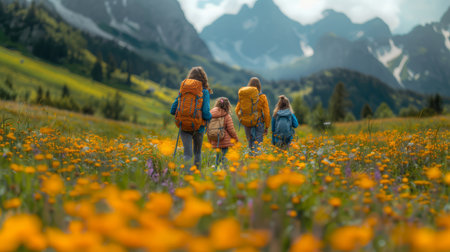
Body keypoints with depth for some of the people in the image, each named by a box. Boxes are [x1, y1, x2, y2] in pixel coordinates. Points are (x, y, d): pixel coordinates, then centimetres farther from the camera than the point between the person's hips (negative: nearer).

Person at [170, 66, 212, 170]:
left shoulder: (183, 90, 7)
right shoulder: (204, 91, -3)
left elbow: (172, 110, 6)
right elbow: (206, 113, -13)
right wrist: (210, 117, 9)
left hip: (183, 126, 2)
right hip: (197, 126, -2)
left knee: (187, 153, 1)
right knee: (197, 153, 19)